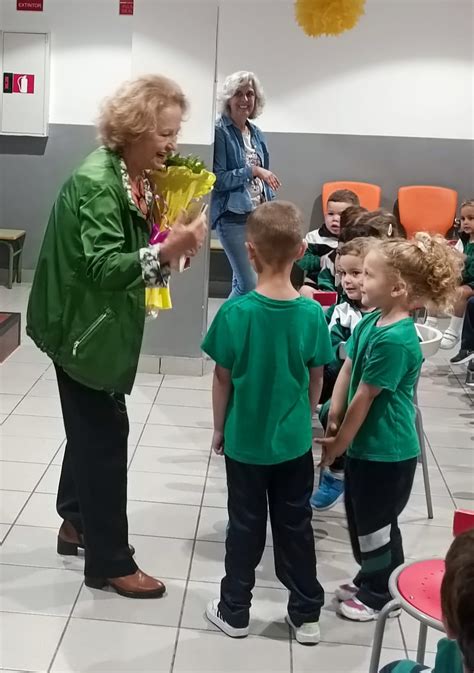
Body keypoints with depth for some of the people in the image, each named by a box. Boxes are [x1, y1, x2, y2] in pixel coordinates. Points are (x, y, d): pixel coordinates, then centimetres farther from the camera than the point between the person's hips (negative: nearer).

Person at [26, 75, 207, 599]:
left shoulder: (136, 177, 5)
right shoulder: (95, 182, -23)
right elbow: (104, 267, -29)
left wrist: (174, 242, -7)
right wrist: (167, 252, -41)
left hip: (105, 322, 10)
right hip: (83, 326, -10)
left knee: (94, 426, 21)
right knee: (105, 434, -1)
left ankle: (77, 522, 40)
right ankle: (109, 562, 13)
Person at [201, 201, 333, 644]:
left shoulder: (235, 312, -18)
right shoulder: (312, 314, -12)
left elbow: (223, 379, -10)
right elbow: (315, 381, -1)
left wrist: (219, 428, 5)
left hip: (245, 441, -1)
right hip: (294, 442, 2)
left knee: (245, 527, 14)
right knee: (296, 526, 16)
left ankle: (234, 612, 28)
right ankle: (306, 615, 28)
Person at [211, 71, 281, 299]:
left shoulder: (257, 134, 12)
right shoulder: (220, 132, -10)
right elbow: (218, 179, -15)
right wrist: (253, 171, -17)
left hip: (258, 214, 7)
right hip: (232, 216, -7)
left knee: (240, 283, 10)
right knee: (250, 285, -11)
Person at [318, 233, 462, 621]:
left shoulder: (395, 340, -27)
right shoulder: (371, 323, 0)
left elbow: (364, 398, -21)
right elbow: (346, 371, 2)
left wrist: (336, 445, -12)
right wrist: (333, 423, -4)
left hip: (386, 451, -8)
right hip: (365, 444, 8)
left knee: (376, 523, 10)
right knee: (363, 518, 22)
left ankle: (381, 593, 31)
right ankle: (370, 582, 42)